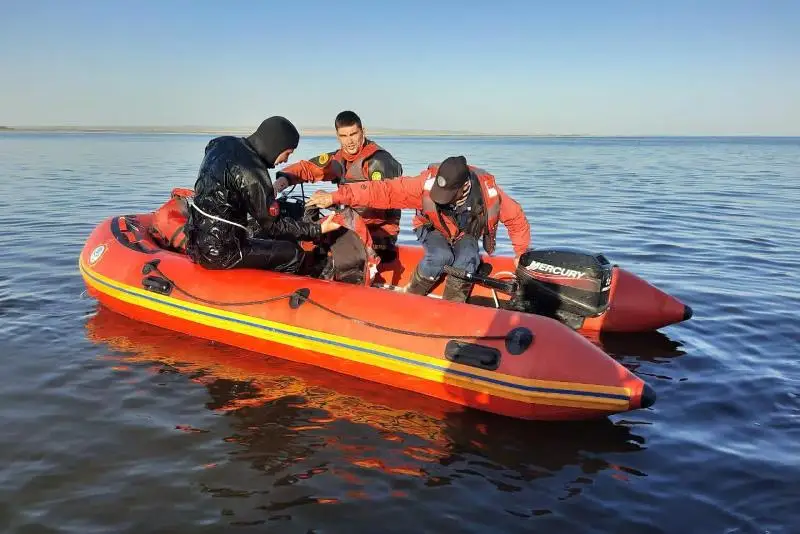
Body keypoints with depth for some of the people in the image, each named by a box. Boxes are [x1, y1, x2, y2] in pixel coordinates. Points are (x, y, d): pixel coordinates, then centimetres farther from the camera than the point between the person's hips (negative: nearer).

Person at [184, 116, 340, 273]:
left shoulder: (223, 143, 5)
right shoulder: (252, 173, -21)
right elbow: (273, 224, -15)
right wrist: (318, 229, -10)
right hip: (219, 253, -9)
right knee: (294, 255, -3)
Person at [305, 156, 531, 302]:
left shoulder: (489, 191, -31)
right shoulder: (427, 183, -35)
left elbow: (516, 218, -13)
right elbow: (383, 191, -39)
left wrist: (521, 254, -8)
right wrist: (335, 197, -43)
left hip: (466, 235, 1)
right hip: (434, 229, -1)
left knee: (467, 262, -30)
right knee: (441, 257, -32)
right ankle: (411, 298, -8)